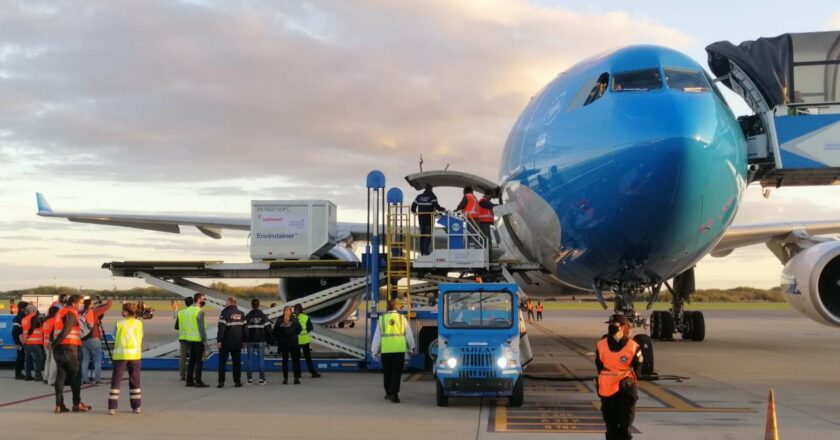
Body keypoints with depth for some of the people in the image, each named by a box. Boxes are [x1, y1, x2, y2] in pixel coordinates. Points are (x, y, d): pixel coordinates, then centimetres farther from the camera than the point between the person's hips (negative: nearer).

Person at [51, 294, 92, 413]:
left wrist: (54, 343, 9)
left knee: (60, 376, 7)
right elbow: (66, 331, -20)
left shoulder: (60, 312, 18)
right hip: (69, 348, -8)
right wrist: (55, 343, -13)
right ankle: (77, 404, 6)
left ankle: (59, 405, 4)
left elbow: (54, 330, 15)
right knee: (75, 376, 2)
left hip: (58, 349, 8)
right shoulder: (71, 314, -10)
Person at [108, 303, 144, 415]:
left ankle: (112, 407, -1)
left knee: (116, 380, 3)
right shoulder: (139, 323, 3)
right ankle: (136, 407, 12)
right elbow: (141, 339, 5)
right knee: (135, 380, 11)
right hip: (135, 354, 2)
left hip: (121, 354, -2)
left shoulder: (120, 323, -3)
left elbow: (116, 338, 1)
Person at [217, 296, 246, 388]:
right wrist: (244, 341, 15)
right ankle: (237, 381, 7)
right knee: (236, 362, 10)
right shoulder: (241, 313, 8)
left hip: (226, 342, -4)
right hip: (237, 342, 4)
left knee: (222, 361, 4)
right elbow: (244, 328, 10)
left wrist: (219, 340, -13)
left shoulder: (225, 312, -8)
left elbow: (221, 327, -14)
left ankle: (221, 381, -2)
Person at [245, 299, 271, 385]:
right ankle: (262, 379, -1)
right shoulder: (263, 316, 0)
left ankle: (250, 379, 3)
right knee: (261, 359, 2)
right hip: (261, 341, 0)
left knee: (250, 359, 5)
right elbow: (268, 329, -1)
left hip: (250, 341, 0)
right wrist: (268, 339, 8)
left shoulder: (247, 317, -1)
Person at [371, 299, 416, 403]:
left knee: (387, 372, 14)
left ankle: (388, 393, 25)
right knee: (397, 372, -1)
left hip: (386, 349, 1)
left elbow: (377, 336, 6)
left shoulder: (382, 318, 5)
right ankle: (394, 394, -11)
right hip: (399, 349, -1)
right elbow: (409, 334, 10)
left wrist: (374, 350, 12)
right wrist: (411, 347, 24)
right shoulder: (402, 318, 4)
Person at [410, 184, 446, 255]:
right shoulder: (432, 196, -5)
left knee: (422, 234, 11)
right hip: (429, 218, -5)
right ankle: (426, 251, -9)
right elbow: (436, 206, -16)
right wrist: (442, 210, -2)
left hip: (421, 218, 5)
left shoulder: (419, 196, 10)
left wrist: (415, 212, 29)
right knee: (428, 235, -1)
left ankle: (422, 251, 11)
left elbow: (413, 206, 10)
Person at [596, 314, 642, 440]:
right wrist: (604, 380, 9)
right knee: (611, 425, 8)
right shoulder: (601, 345, 1)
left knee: (625, 424, 1)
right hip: (607, 389, 2)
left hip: (625, 390, -2)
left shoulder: (633, 347, -7)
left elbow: (637, 366, 4)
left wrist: (629, 380, -4)